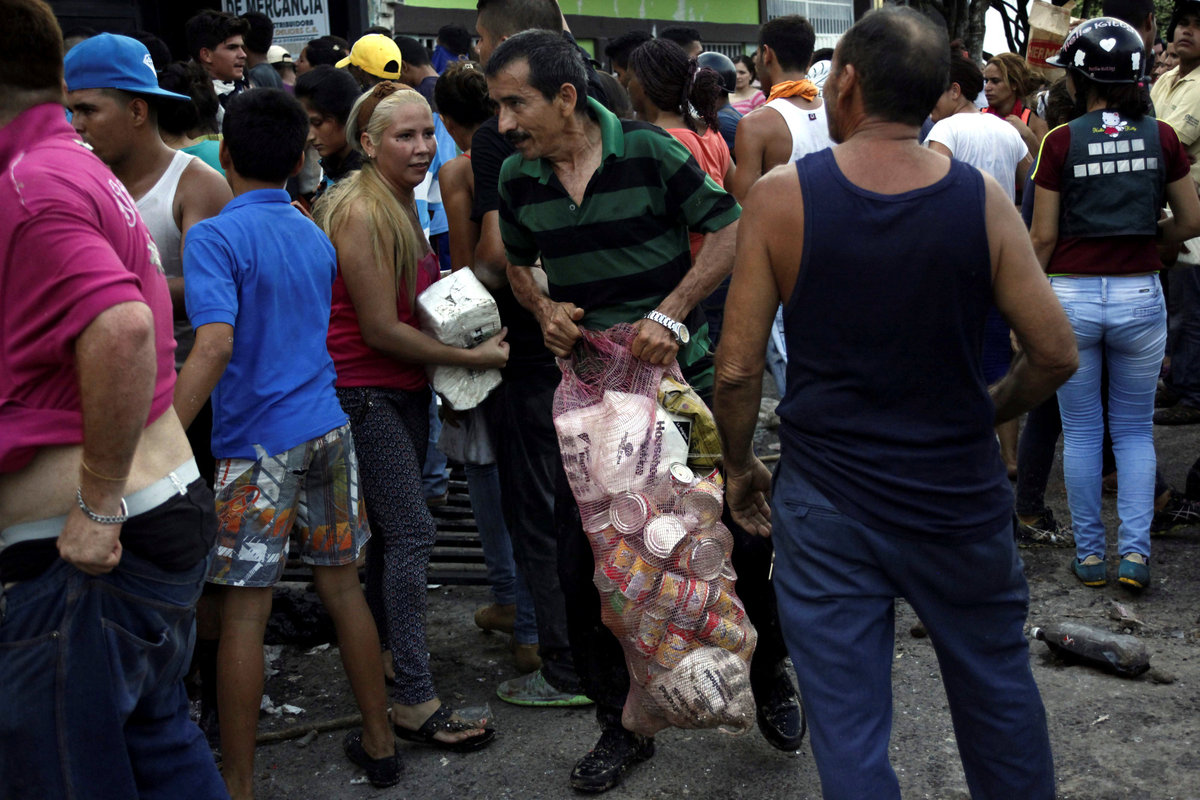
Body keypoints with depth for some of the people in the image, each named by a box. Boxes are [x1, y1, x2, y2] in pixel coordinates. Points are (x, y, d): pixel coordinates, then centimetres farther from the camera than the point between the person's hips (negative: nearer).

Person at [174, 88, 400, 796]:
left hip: (259, 441, -6)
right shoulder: (317, 237, 11)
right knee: (342, 585, 15)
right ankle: (379, 743, 27)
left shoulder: (214, 237, -10)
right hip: (329, 428, 6)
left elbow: (215, 347, -23)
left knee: (245, 611, 2)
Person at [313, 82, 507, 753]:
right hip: (364, 390, -9)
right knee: (412, 533, -10)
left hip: (406, 387, 9)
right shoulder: (360, 212, -18)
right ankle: (416, 702, -5)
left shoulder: (405, 206, 12)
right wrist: (473, 357, -16)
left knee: (390, 531, 15)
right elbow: (380, 329, -20)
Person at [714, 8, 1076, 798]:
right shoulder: (981, 200, -8)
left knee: (847, 730, 10)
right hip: (960, 492, 2)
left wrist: (740, 466, 7)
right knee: (998, 691, 23)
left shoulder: (780, 197, -11)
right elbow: (1056, 353, -5)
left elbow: (737, 369, -10)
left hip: (825, 502, -1)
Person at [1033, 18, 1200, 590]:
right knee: (1134, 431, 14)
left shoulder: (1062, 142, -8)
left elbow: (1042, 236, -5)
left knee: (1081, 432, 10)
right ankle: (1135, 551, 7)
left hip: (1072, 295, -1)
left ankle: (1089, 555, 16)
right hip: (1140, 295, 2)